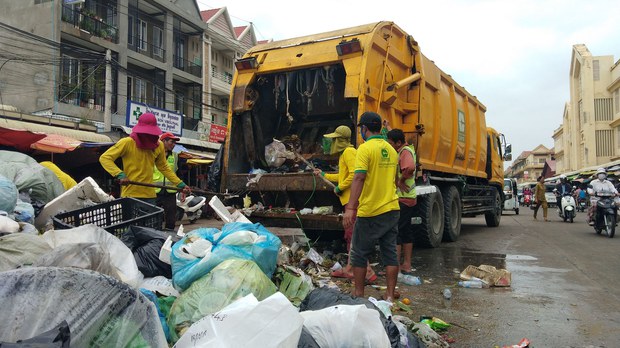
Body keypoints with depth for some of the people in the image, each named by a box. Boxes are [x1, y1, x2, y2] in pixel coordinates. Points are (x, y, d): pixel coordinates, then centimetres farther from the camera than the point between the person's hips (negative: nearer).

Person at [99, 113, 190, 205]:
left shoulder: (159, 146, 6)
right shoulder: (127, 142, -8)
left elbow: (164, 168, 18)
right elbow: (104, 158, -10)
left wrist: (180, 184, 12)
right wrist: (120, 175, -25)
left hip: (150, 195, 4)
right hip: (130, 195, -4)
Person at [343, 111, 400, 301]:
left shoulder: (365, 148, -11)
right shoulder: (391, 150, 11)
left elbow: (359, 178, -22)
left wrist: (350, 208, -26)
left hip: (370, 212, -7)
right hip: (392, 209, 7)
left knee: (359, 253, 7)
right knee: (390, 253, 9)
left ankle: (359, 293, 14)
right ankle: (390, 295, 14)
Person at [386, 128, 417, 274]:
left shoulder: (405, 152, -15)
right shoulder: (407, 150, 15)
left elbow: (409, 168, -35)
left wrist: (400, 181, -22)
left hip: (401, 199, -11)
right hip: (409, 198, 11)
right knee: (406, 231, 14)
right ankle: (407, 265, 22)